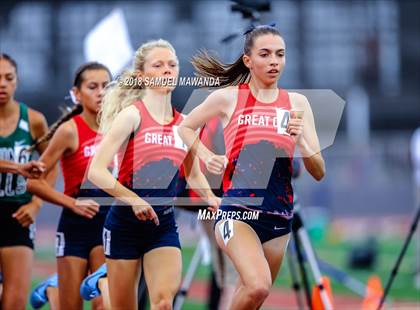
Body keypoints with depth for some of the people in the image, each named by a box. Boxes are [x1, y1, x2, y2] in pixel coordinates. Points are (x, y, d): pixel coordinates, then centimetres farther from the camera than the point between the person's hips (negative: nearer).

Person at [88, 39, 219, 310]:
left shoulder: (183, 123, 6)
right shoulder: (132, 115, -9)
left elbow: (193, 174, 22)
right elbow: (96, 171, -16)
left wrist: (211, 199, 3)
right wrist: (134, 200, -26)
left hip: (163, 226, 3)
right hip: (125, 224, -3)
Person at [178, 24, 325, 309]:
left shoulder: (297, 103, 7)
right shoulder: (228, 97, 1)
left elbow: (319, 173, 5)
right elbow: (185, 127, 19)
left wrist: (301, 140, -13)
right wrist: (207, 157, 2)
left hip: (279, 218, 4)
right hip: (237, 211, -4)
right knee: (258, 286, -28)